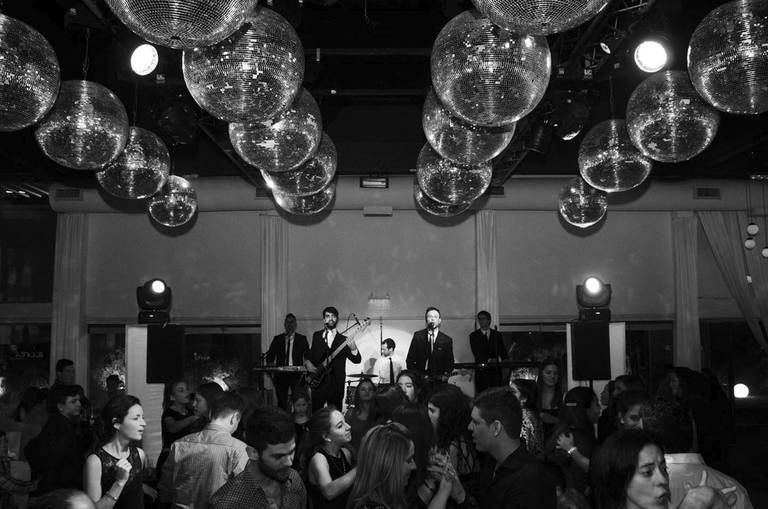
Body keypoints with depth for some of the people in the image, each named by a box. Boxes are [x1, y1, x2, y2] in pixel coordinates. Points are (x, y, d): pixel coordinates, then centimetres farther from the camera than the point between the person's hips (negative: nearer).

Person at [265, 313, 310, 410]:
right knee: (281, 401, 4)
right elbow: (270, 356, 9)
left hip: (296, 374, -2)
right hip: (280, 374, 2)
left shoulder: (302, 339, 6)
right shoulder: (277, 339, 11)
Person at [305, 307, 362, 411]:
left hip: (336, 384, -1)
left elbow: (357, 360, -1)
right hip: (317, 382, 1)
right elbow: (308, 354, 19)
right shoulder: (316, 336, 12)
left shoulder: (343, 340, 7)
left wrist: (353, 349, -21)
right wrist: (307, 362, -2)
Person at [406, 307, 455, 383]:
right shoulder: (418, 336, 6)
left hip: (438, 380, 0)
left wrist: (446, 375, -10)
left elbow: (450, 363, 8)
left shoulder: (446, 340, 5)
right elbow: (410, 360, 8)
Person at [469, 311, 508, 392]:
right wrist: (488, 360, -20)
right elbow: (476, 352, -5)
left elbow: (502, 352, 7)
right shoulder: (474, 336, 6)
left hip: (496, 370, 1)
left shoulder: (497, 335, 12)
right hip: (481, 371, -1)